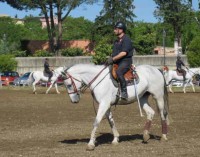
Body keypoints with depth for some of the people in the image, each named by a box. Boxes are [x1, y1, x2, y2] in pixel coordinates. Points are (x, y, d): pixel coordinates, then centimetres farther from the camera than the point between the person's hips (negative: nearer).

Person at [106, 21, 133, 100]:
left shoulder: (126, 39, -10)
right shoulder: (116, 41, 20)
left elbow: (124, 53, -19)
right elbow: (114, 53, 23)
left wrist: (113, 59, -21)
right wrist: (110, 59, 3)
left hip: (125, 61, -10)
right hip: (116, 62, 10)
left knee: (119, 72, -36)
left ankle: (124, 92, -34)